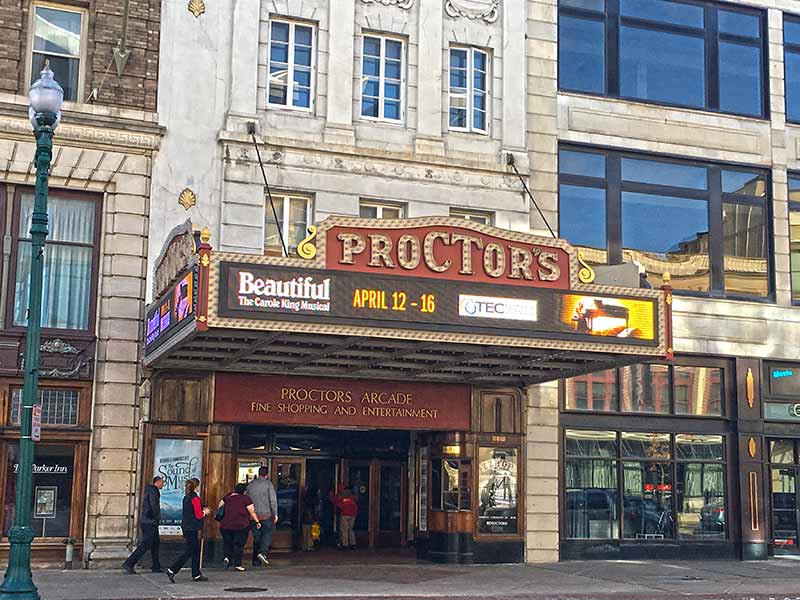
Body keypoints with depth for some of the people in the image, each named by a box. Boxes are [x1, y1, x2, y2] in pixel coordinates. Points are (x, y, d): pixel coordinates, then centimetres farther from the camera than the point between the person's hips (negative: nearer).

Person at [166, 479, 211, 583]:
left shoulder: (186, 498, 11)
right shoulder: (195, 498, -16)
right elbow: (198, 515, -15)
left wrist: (202, 510, 17)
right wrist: (205, 512, 5)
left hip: (186, 527, 9)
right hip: (192, 528, -9)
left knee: (196, 551, 15)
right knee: (188, 552, -5)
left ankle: (196, 575, 19)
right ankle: (172, 570, -11)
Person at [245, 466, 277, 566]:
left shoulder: (250, 485, 10)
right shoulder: (268, 484, -4)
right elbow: (273, 500, -9)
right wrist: (275, 514, -5)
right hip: (266, 515, -4)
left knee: (256, 537, 10)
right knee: (267, 534, 8)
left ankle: (256, 561, 10)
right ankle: (263, 552, -15)